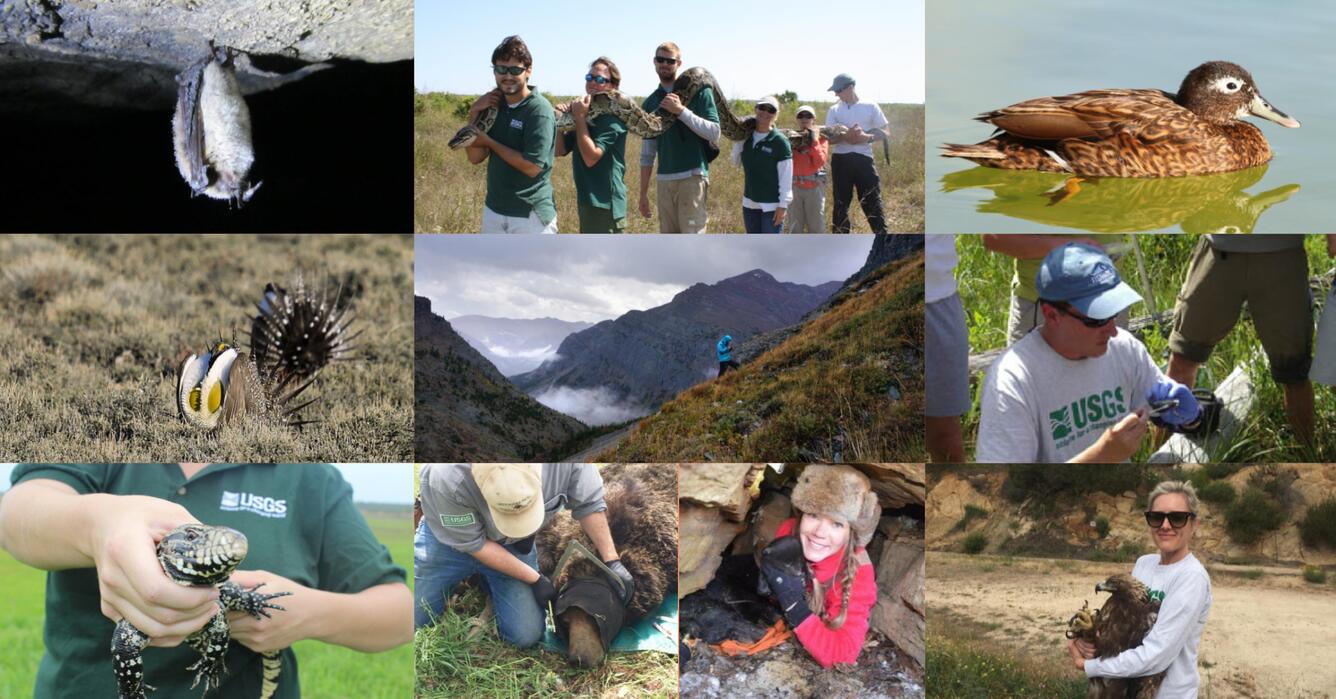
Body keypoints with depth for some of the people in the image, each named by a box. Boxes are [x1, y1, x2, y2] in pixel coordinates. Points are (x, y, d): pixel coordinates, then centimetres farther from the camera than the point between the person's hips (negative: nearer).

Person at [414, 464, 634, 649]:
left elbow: (589, 504, -15)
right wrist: (535, 579, -17)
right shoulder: (445, 479, -41)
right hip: (451, 537, -2)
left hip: (515, 545, 2)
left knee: (525, 636, -6)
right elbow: (473, 543, -24)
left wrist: (612, 561, -15)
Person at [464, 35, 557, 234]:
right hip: (493, 210, 7)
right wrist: (474, 114, -7)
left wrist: (489, 142, -12)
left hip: (531, 215, -7)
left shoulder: (539, 109, -14)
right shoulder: (494, 105, 7)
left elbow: (532, 167, -21)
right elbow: (475, 157, 5)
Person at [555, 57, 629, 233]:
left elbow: (591, 157, -23)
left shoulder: (612, 117, -14)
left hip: (605, 204, -10)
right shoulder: (585, 113, 12)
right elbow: (559, 150, 10)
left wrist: (579, 117, -19)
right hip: (587, 200, 10)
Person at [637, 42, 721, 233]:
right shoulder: (650, 103, 14)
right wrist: (643, 193, 14)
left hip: (693, 176, -5)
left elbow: (714, 132, -9)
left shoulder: (698, 91, 0)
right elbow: (647, 153, 17)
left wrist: (681, 111, -18)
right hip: (664, 180, 5)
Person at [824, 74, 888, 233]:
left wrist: (868, 137, -15)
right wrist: (846, 136, -23)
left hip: (864, 159, -2)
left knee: (872, 202, -4)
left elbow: (886, 132, 3)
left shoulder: (870, 107, 5)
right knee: (840, 204, 6)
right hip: (840, 160, 2)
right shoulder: (834, 110, 9)